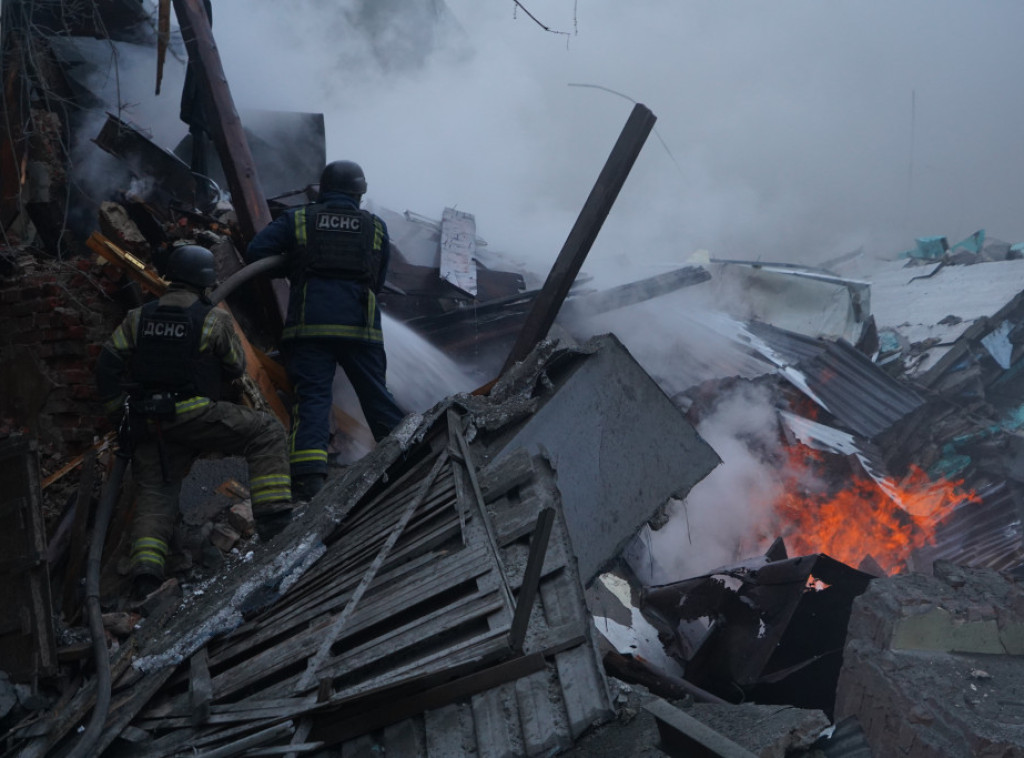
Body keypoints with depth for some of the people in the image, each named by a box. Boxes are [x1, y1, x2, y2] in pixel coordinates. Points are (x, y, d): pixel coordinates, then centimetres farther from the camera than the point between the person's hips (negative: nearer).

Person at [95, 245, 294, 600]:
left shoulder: (138, 318, 10)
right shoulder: (214, 319, -2)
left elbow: (107, 364, 8)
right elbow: (236, 367, 9)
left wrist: (118, 415, 15)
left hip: (149, 423, 5)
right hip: (194, 413, -5)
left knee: (155, 493, 13)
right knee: (267, 433, 4)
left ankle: (146, 567, -5)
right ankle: (273, 518, -6)